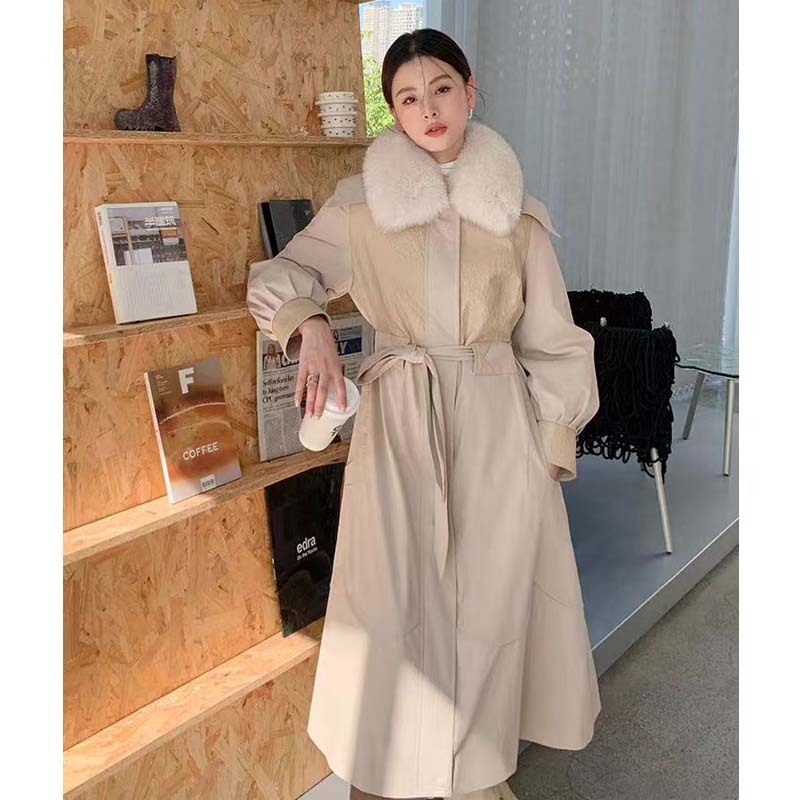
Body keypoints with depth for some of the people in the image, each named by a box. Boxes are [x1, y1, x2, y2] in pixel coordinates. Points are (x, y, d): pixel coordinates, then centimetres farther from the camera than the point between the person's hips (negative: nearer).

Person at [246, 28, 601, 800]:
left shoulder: (516, 213, 2)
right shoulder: (359, 204, 0)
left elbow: (550, 340, 6)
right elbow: (275, 277, 6)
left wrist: (555, 442, 5)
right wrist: (311, 324, -15)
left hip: (498, 422, 2)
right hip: (398, 423, -1)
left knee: (492, 592, 9)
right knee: (393, 597, 3)